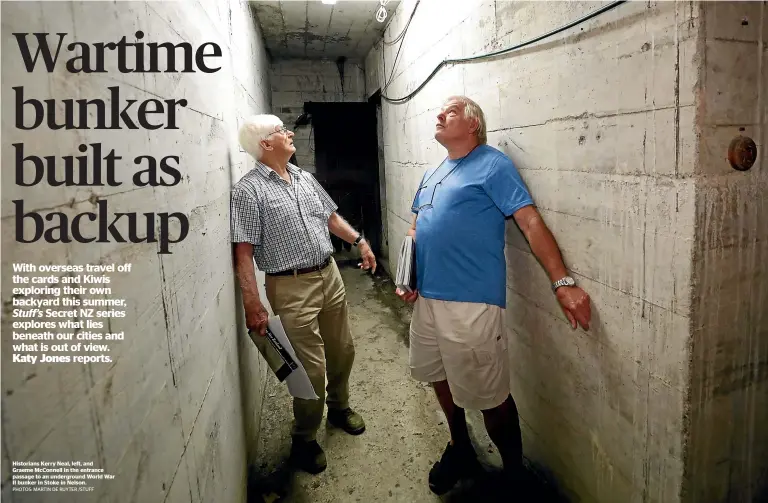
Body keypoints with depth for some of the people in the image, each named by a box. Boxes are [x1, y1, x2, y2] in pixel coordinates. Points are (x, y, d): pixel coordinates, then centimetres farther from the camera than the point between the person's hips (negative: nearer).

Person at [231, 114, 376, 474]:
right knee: (312, 367, 0)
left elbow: (330, 216, 23)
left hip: (330, 275, 7)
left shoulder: (305, 178, 11)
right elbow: (243, 252, -16)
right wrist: (252, 303, -20)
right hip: (292, 287, -7)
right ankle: (304, 440, 23)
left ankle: (339, 407, 45)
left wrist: (359, 240, 16)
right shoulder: (248, 190, -12)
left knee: (342, 351, 19)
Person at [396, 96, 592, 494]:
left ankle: (514, 474, 27)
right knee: (438, 375, 21)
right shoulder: (431, 175, 17)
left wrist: (563, 283, -23)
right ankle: (460, 450, 44)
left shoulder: (492, 164, -7)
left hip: (470, 302, -8)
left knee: (489, 395, 2)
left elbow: (530, 222, -15)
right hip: (427, 298, 8)